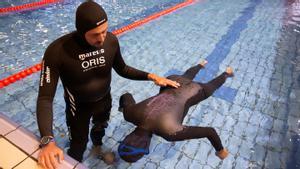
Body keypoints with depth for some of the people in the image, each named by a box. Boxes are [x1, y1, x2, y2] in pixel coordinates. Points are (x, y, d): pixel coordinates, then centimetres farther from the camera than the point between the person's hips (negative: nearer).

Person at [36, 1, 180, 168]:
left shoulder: (111, 40, -23)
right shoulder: (57, 51, -34)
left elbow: (123, 70, -5)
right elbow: (45, 98, -32)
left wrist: (151, 76, -16)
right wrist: (48, 141, -44)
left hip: (105, 100, 4)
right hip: (78, 107, -3)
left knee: (101, 128, 32)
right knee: (78, 145, 16)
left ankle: (98, 146, 68)